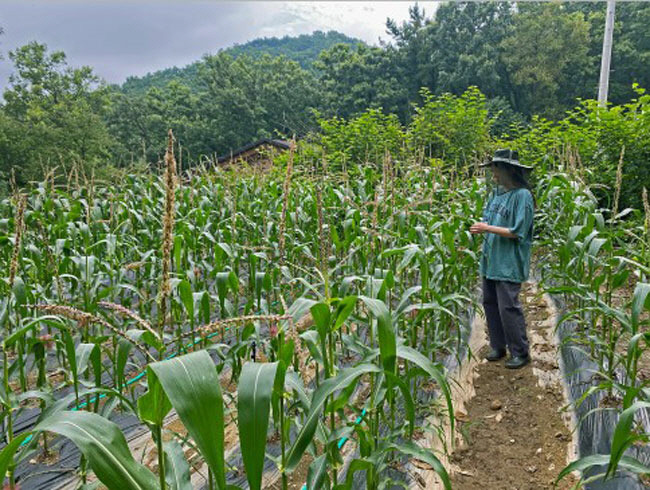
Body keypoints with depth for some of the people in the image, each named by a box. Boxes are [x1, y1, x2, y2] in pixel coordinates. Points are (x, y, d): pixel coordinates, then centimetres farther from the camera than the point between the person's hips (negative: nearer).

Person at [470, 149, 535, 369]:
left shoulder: (522, 196, -13)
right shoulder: (496, 193, 10)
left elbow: (518, 232, -17)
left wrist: (488, 228, -16)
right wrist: (480, 227, -3)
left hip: (509, 263, -8)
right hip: (491, 260, 8)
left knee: (508, 307, -5)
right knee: (490, 303, 11)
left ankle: (520, 353, 10)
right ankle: (498, 347, 24)